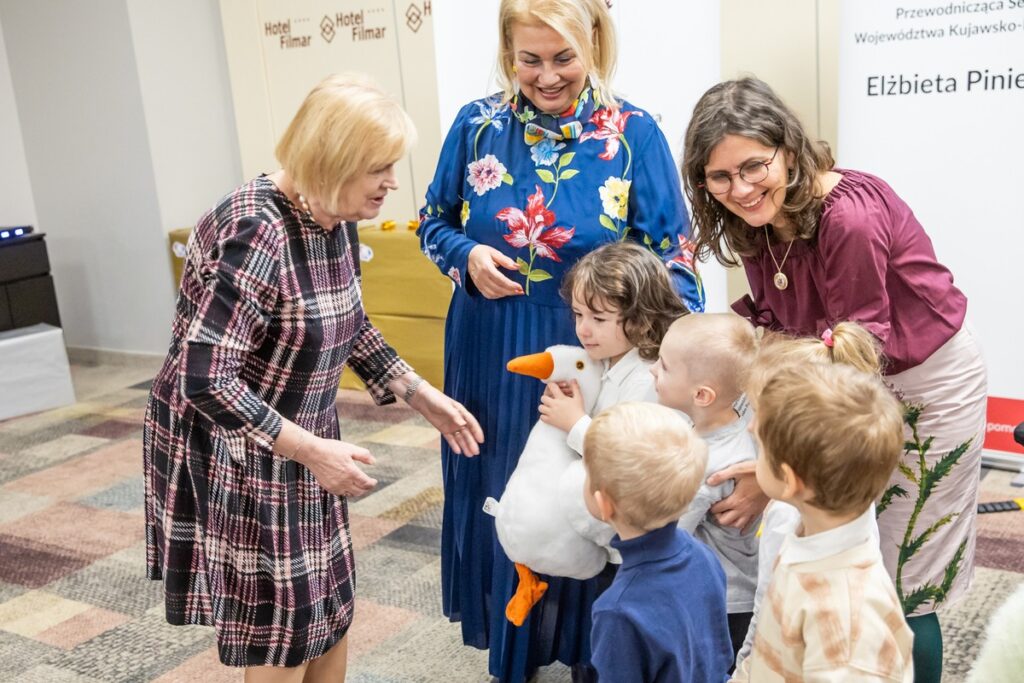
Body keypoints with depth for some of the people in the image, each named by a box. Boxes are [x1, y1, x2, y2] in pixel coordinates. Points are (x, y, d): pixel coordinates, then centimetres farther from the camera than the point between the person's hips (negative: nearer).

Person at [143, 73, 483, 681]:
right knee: (279, 631, 6)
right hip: (227, 445, -8)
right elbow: (203, 381, -31)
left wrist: (423, 396, 5)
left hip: (299, 433, 8)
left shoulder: (337, 220, -2)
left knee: (330, 609, 16)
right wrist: (311, 451, -27)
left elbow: (349, 326, 12)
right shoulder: (255, 237, -29)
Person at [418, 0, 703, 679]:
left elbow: (672, 260, -10)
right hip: (493, 361, 3)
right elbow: (435, 222, 11)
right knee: (500, 502, 16)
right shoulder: (477, 126, -2)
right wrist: (466, 258, -12)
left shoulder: (634, 134, -9)